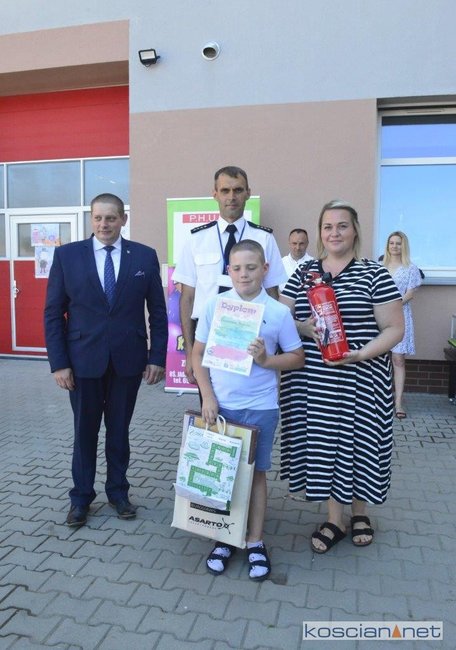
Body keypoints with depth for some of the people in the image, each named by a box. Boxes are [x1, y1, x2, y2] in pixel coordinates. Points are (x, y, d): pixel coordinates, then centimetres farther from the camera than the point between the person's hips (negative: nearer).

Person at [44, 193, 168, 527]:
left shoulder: (145, 256, -1)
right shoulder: (67, 255, -1)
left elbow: (158, 312, 2)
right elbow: (53, 313, -1)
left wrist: (157, 357, -3)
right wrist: (59, 362, -6)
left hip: (128, 359, 0)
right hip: (83, 359, 0)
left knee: (119, 429, 13)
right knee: (85, 430, 12)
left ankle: (118, 491, 32)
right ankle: (81, 497, 29)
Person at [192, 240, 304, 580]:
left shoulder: (278, 312, -6)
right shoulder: (215, 306, -3)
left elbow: (298, 358, 1)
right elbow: (198, 354, 1)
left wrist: (266, 360, -17)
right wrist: (207, 398, -7)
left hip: (261, 407, -1)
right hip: (220, 405, 2)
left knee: (256, 472, 11)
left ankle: (256, 542, 26)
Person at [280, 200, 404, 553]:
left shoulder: (374, 274, -3)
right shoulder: (303, 273, 8)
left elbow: (394, 329, -5)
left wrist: (359, 354, -20)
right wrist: (303, 328, -14)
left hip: (361, 380, -2)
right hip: (313, 381, 3)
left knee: (357, 442, 8)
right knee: (324, 443, 8)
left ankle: (360, 511, 35)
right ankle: (335, 519, 27)